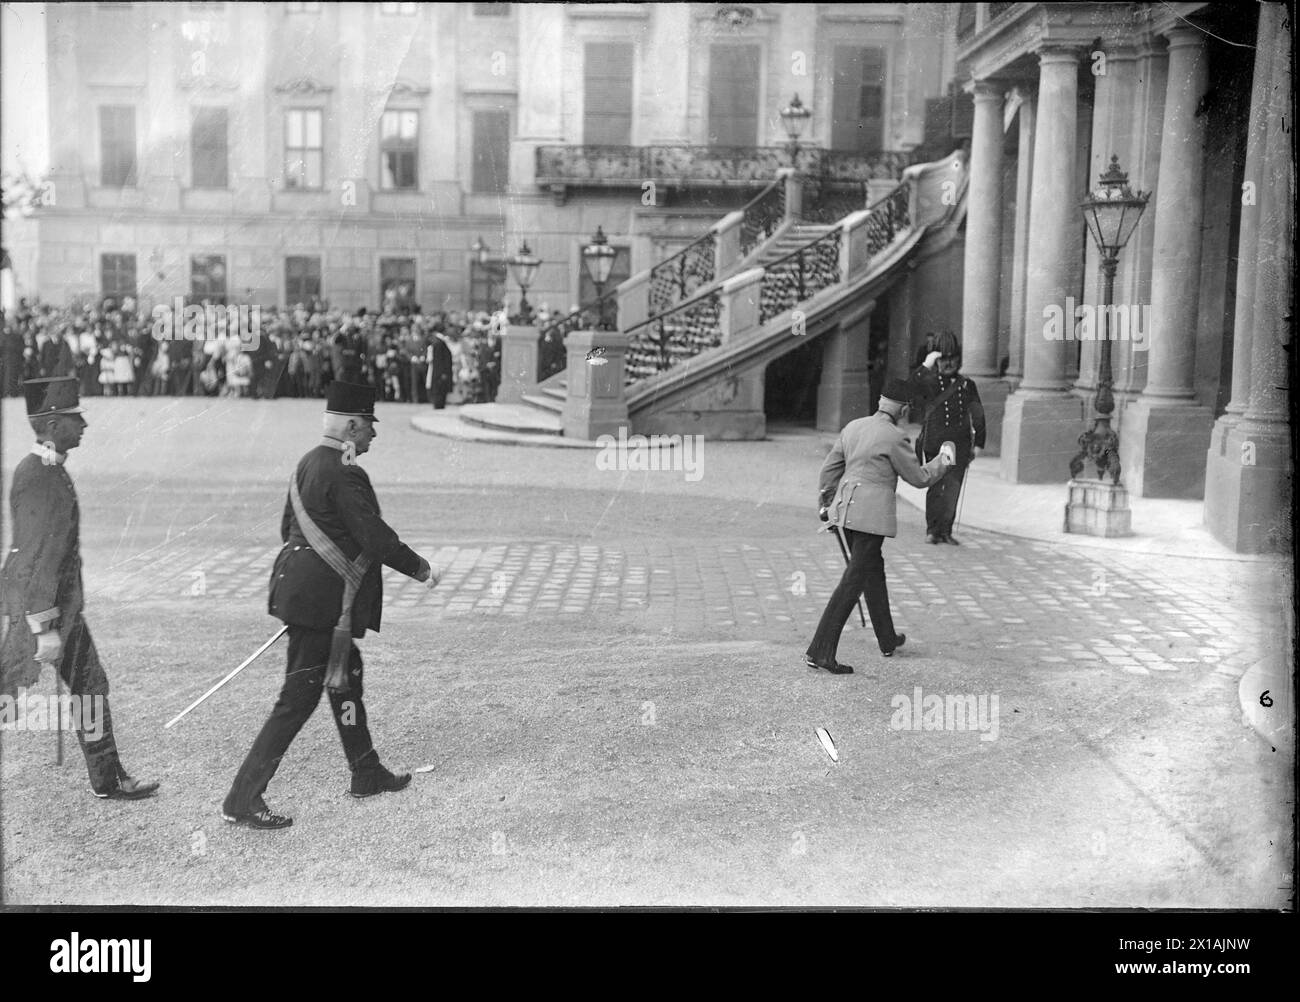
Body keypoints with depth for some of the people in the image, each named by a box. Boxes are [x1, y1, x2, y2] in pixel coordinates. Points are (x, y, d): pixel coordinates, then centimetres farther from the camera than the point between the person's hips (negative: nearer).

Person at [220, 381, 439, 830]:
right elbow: (374, 536, -22)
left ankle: (366, 773, 35)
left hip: (301, 585, 10)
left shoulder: (308, 463, 10)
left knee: (347, 676, 21)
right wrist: (418, 568, -9)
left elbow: (288, 526, 18)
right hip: (324, 598, -10)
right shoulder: (344, 473, -20)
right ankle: (243, 800, 0)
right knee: (299, 696, -5)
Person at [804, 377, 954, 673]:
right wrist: (942, 460, 17)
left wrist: (829, 505, 26)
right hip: (872, 513, -8)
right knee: (853, 581, -7)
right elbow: (918, 477, -1)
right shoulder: (894, 438, -11)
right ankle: (820, 652, -11)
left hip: (845, 507, 8)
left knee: (874, 570, 22)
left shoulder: (853, 427, 10)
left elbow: (829, 469, 15)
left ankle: (887, 640, 36)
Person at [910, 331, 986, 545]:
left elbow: (977, 415, 14)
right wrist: (927, 364, -21)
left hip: (960, 445, 2)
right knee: (935, 486, -2)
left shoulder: (967, 385, 12)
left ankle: (945, 530, 5)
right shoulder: (930, 382, 5)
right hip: (934, 443, -2)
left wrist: (978, 444, 10)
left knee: (953, 488, -2)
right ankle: (932, 529, 6)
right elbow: (915, 383, -19)